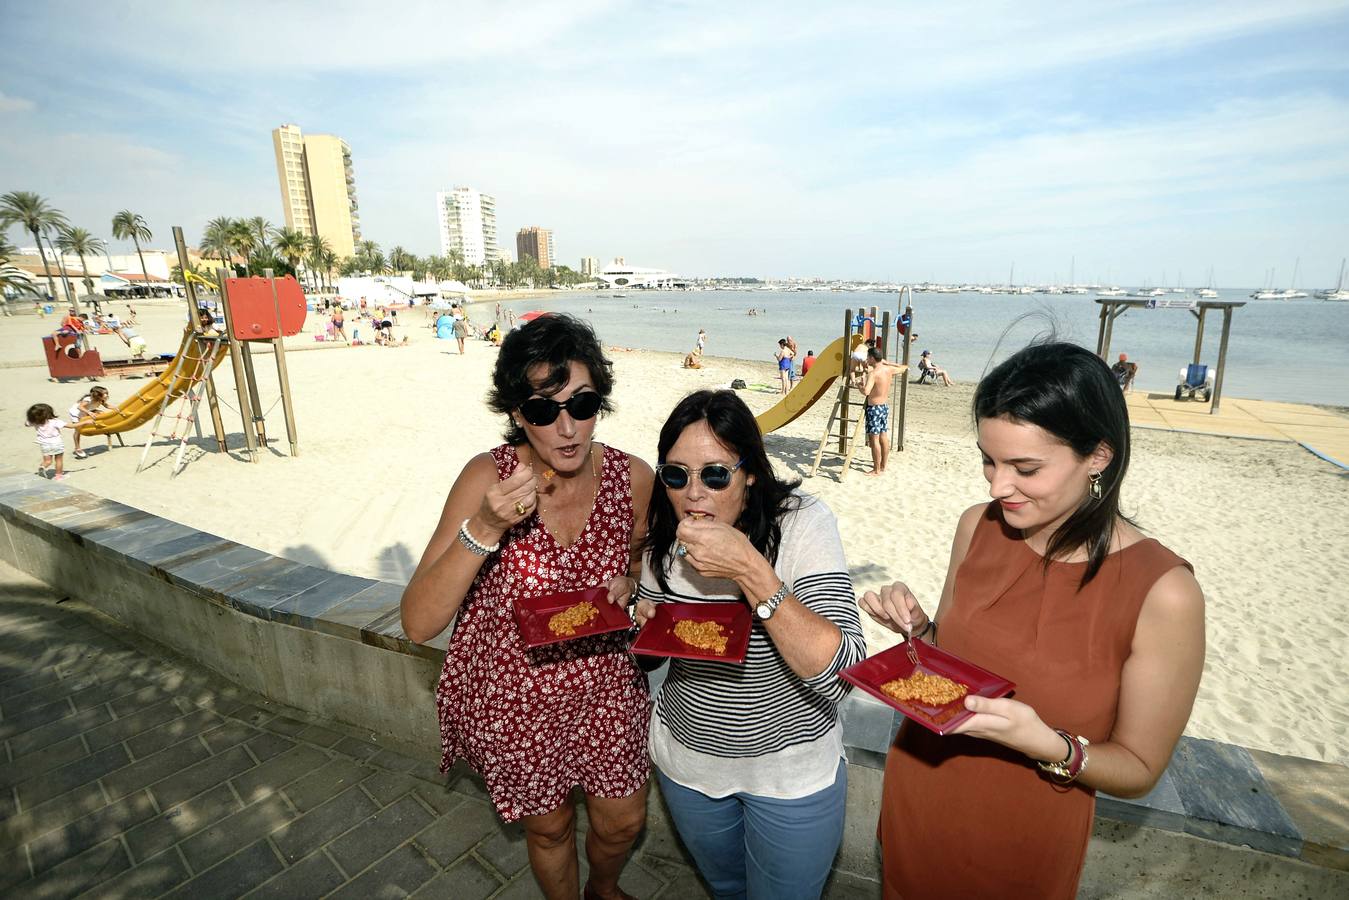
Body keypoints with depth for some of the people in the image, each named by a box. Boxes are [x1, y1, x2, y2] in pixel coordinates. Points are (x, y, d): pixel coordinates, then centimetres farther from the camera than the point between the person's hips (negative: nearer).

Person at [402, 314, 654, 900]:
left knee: (623, 822, 23)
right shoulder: (488, 477, -23)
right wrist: (485, 528, -38)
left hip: (606, 688, 2)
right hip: (515, 700, -2)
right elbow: (418, 623, -25)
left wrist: (628, 584, -19)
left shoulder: (633, 477, -17)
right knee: (549, 828, 24)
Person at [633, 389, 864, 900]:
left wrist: (750, 569, -40)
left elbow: (840, 673, -32)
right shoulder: (665, 533, -10)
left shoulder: (803, 522, -24)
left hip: (791, 769, -4)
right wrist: (647, 626, -17)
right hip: (685, 758, 4)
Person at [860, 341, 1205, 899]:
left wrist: (1049, 745, -30)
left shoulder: (1162, 592, -23)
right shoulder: (978, 527, -11)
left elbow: (1139, 770, -11)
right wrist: (918, 629, -16)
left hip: (1024, 844, -3)